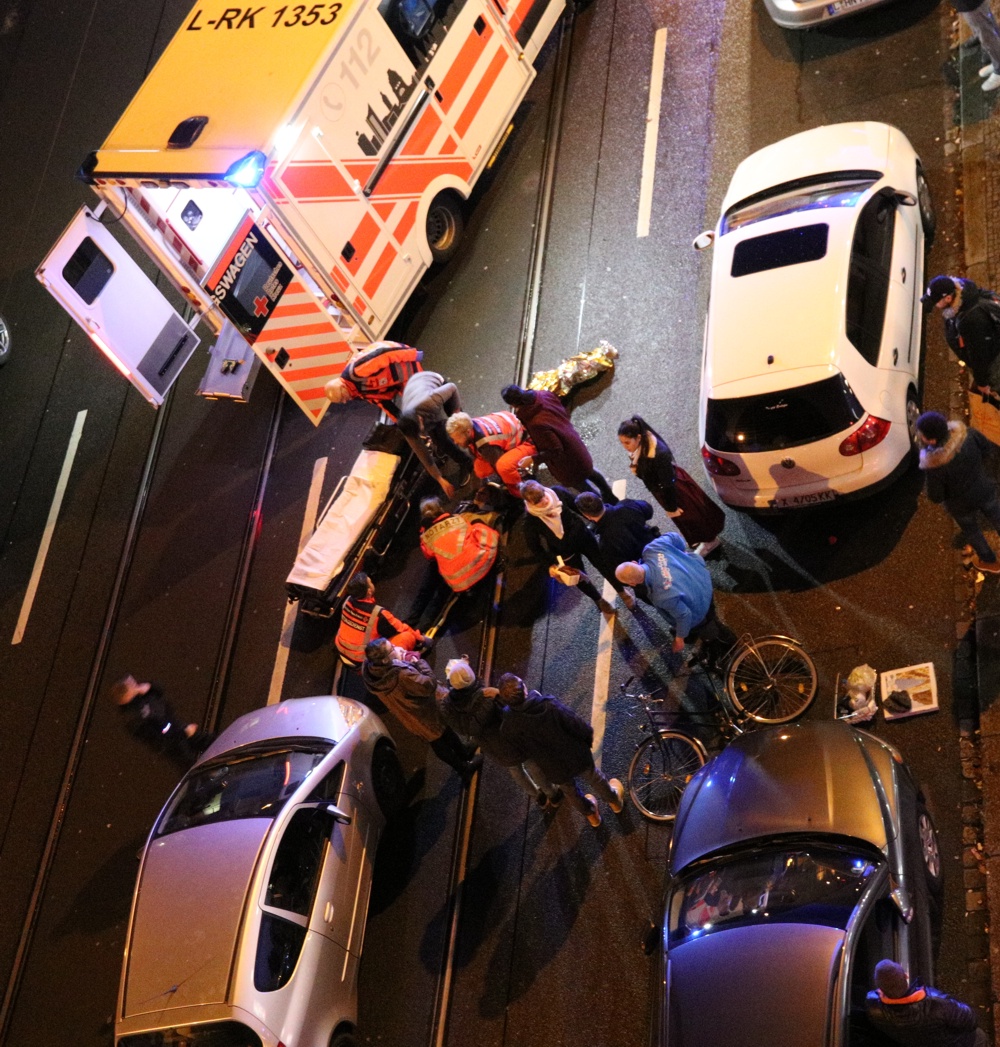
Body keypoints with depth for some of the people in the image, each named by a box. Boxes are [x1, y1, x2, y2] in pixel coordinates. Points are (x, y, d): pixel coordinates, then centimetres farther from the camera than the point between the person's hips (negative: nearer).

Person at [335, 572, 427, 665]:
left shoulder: (348, 601, -10)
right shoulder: (378, 614, -28)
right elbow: (401, 628, -10)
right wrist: (419, 637, 7)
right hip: (362, 659, -7)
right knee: (408, 636, -8)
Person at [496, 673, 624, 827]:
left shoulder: (509, 728, -29)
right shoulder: (550, 706, -35)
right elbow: (580, 727, -23)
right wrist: (588, 740, 1)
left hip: (555, 770, 1)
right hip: (578, 757, -1)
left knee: (571, 792, 35)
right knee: (595, 779, 33)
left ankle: (590, 813, 62)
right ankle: (614, 800, 61)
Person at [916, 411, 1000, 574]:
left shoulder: (934, 465, -39)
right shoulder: (965, 432, -27)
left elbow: (936, 497, -24)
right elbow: (986, 446, -7)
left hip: (963, 504, -3)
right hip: (985, 489, 3)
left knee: (971, 531, 29)